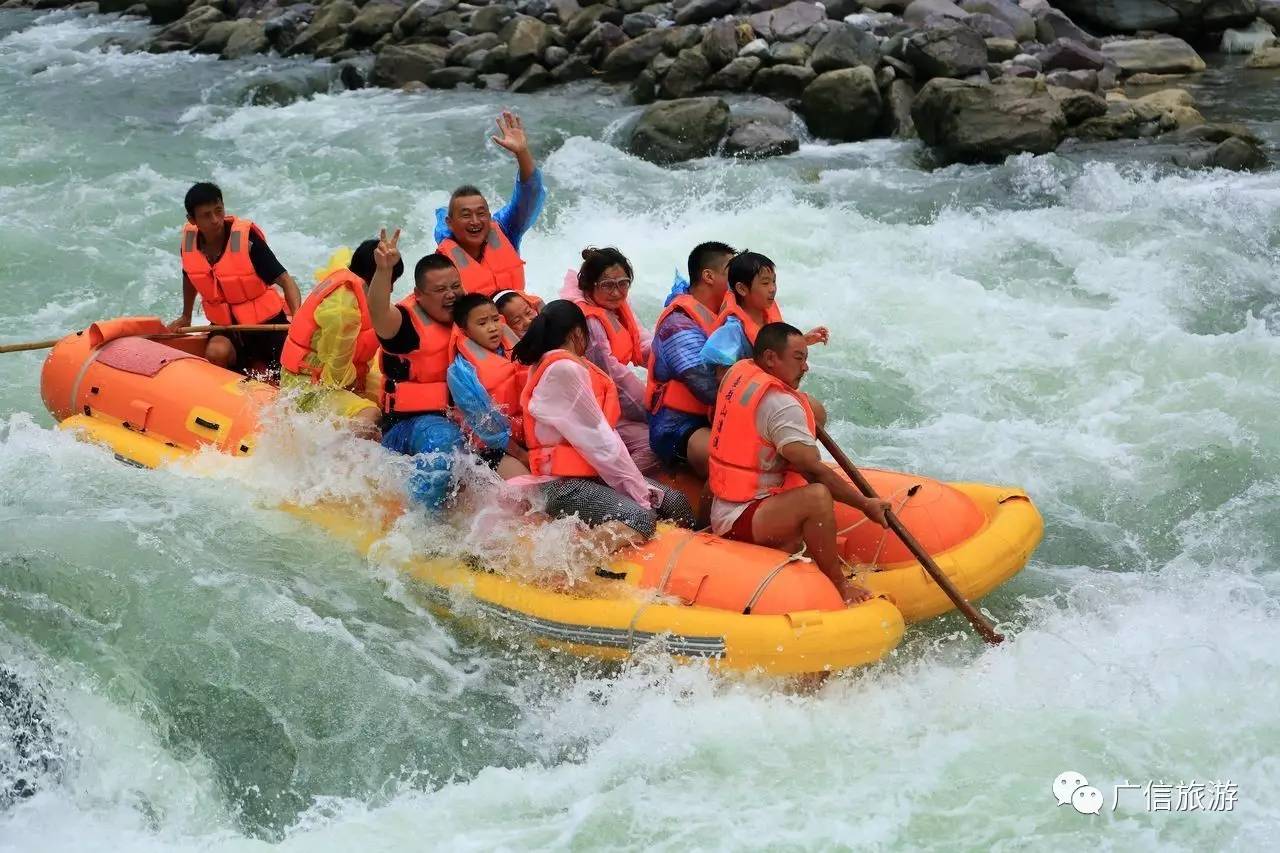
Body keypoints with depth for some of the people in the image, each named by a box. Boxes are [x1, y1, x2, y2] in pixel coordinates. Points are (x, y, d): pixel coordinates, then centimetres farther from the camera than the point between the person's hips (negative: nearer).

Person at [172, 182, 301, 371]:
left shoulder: (246, 238, -20)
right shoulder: (188, 242, -6)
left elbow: (285, 281, -21)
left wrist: (298, 319, -36)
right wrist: (186, 317, 23)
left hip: (266, 324, -2)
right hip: (226, 327, 3)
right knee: (216, 353, -30)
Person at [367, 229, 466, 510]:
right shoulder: (408, 321, -10)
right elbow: (378, 312, -34)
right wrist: (384, 270, -51)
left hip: (457, 421, 9)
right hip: (410, 424, -9)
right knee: (445, 440, -37)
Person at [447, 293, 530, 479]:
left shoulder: (513, 351, 7)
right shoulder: (461, 371, -10)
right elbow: (486, 426, -12)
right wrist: (522, 455, -13)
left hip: (529, 435, 6)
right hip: (494, 449, -6)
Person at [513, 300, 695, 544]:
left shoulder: (548, 364, 17)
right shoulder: (564, 369, -13)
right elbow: (597, 438, -14)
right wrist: (640, 490, -11)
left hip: (589, 474, 10)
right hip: (564, 484, -10)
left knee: (675, 503, 3)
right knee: (641, 518, -31)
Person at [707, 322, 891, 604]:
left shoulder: (738, 371, 8)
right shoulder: (780, 404, -20)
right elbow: (814, 471, -23)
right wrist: (865, 504, -17)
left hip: (722, 510, 11)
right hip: (739, 520, -11)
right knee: (817, 496, -33)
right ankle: (839, 588, -19)